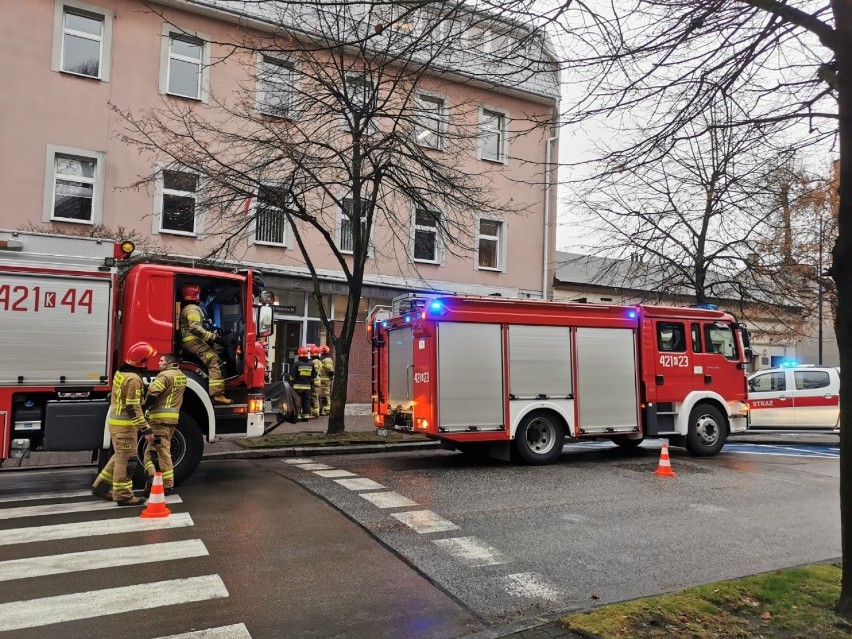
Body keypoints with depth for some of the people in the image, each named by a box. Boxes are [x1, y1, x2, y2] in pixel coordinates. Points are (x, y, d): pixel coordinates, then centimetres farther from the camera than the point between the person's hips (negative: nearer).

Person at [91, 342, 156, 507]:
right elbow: (133, 408, -24)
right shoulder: (133, 378, -21)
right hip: (125, 424, -10)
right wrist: (145, 429, -23)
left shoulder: (120, 373, 10)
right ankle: (123, 495, 4)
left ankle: (101, 486, 26)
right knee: (126, 459, -2)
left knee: (120, 456, 20)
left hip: (116, 421, 10)